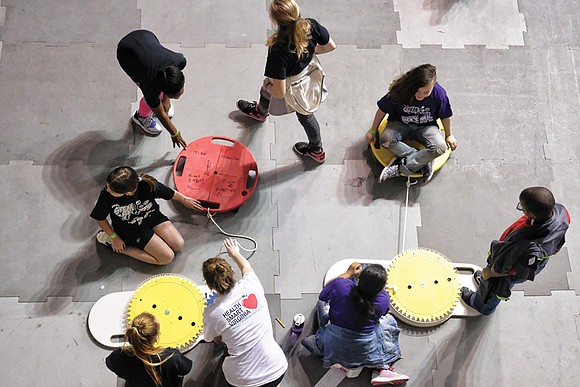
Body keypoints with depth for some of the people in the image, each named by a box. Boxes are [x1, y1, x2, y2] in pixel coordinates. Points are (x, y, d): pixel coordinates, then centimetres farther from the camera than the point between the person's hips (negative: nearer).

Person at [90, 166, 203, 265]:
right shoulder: (106, 196, -33)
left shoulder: (147, 185, -31)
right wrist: (114, 237, -8)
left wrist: (185, 200, 7)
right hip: (131, 230, -4)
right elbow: (100, 219, -12)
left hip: (152, 217, 4)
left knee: (178, 245, -2)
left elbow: (171, 193, -10)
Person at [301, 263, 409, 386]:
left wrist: (348, 273, 7)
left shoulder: (339, 285, -23)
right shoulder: (383, 299, -21)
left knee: (322, 304, 20)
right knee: (389, 321, 26)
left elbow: (322, 296, 2)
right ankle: (382, 369, 19)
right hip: (365, 352, -1)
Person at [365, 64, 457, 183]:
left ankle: (399, 169, -30)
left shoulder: (439, 94, -21)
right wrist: (373, 130, 1)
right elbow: (383, 110, -8)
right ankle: (425, 163, -27)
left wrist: (449, 135, 9)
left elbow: (445, 116, -2)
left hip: (425, 127, 0)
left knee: (440, 147, -30)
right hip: (400, 124, 0)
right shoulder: (399, 91, -23)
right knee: (385, 138, -33)